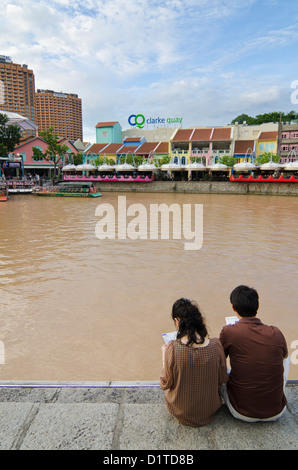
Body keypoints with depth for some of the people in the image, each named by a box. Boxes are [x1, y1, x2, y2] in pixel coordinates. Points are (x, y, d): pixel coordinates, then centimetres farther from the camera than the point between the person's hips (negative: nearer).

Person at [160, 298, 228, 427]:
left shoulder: (172, 348, -28)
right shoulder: (215, 345, -21)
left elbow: (166, 384, -13)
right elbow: (223, 379, -6)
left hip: (181, 411, -2)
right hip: (210, 410, 2)